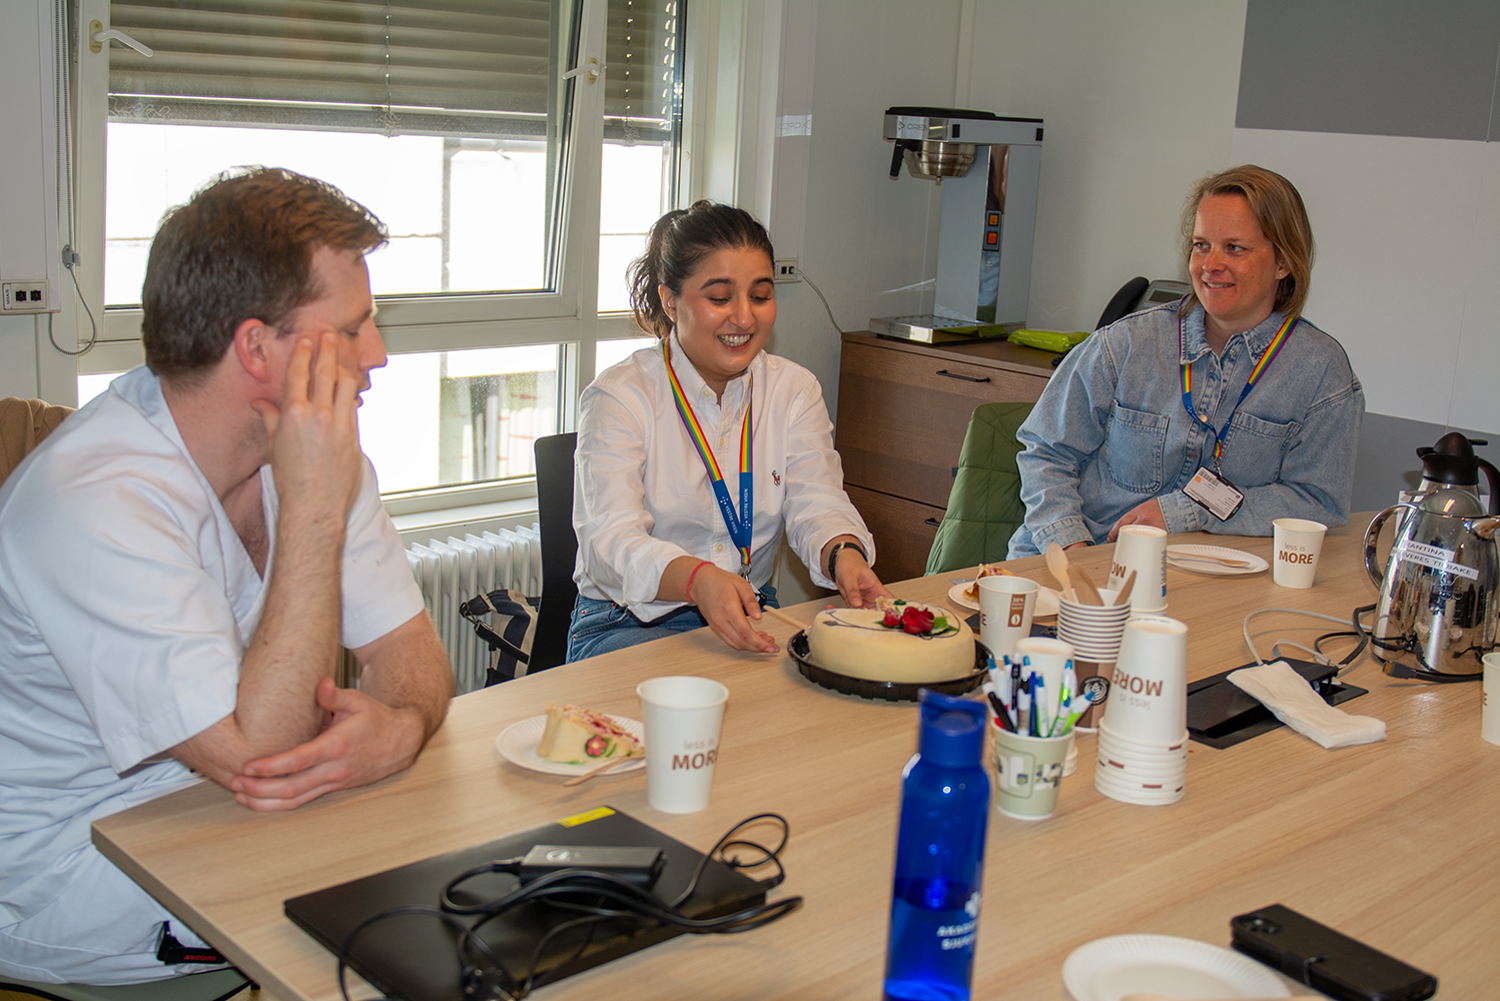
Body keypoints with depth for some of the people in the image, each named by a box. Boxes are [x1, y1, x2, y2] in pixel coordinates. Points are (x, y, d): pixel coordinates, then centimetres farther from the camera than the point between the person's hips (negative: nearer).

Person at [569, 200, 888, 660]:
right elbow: (610, 541, -22)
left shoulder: (795, 391, 7)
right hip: (632, 624, -4)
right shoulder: (619, 397, -9)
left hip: (750, 621, 5)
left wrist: (844, 555, -31)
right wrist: (698, 580, -44)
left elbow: (818, 505, -5)